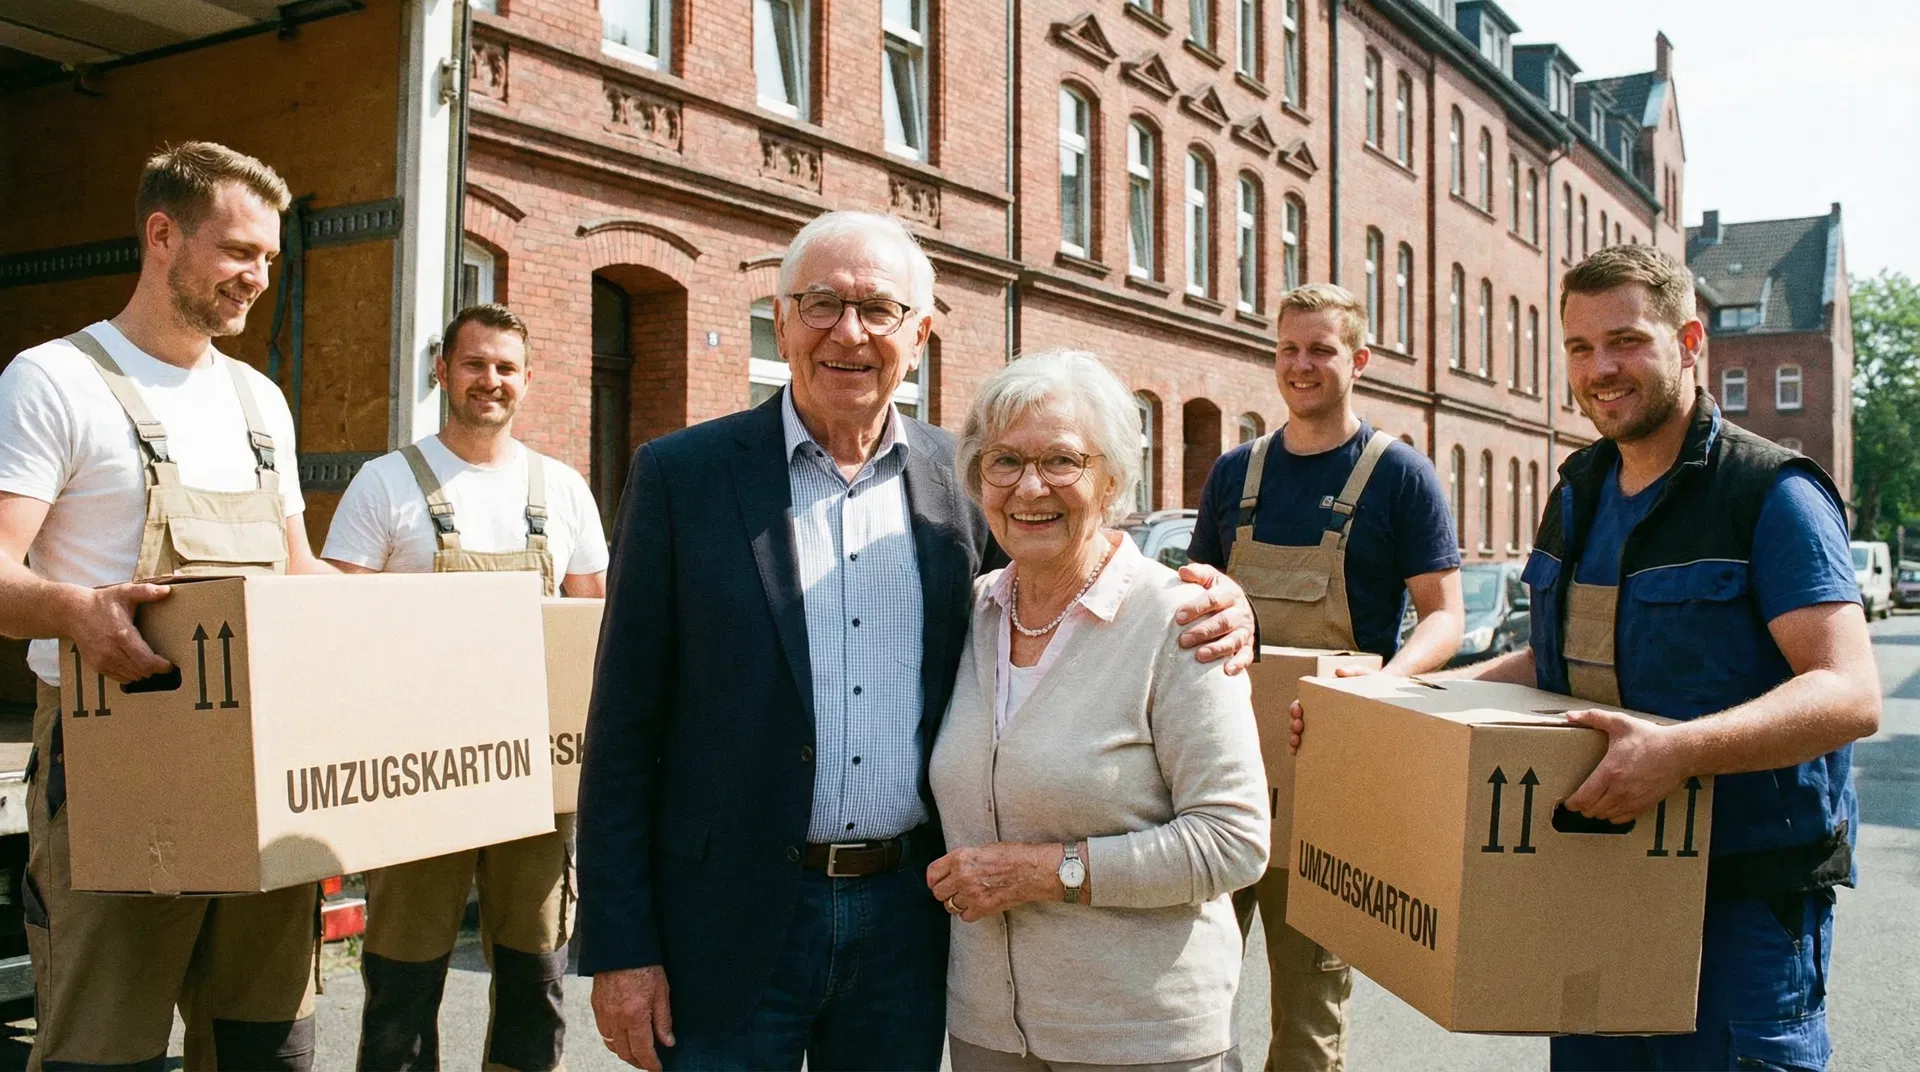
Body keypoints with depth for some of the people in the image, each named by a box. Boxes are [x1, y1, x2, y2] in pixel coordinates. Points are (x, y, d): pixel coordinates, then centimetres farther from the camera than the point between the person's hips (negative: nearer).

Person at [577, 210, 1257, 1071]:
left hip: (909, 913, 3)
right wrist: (619, 947, -7)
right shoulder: (681, 475, -5)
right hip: (732, 927, -2)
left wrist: (1212, 611, -9)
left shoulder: (962, 479, 2)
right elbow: (624, 727, -4)